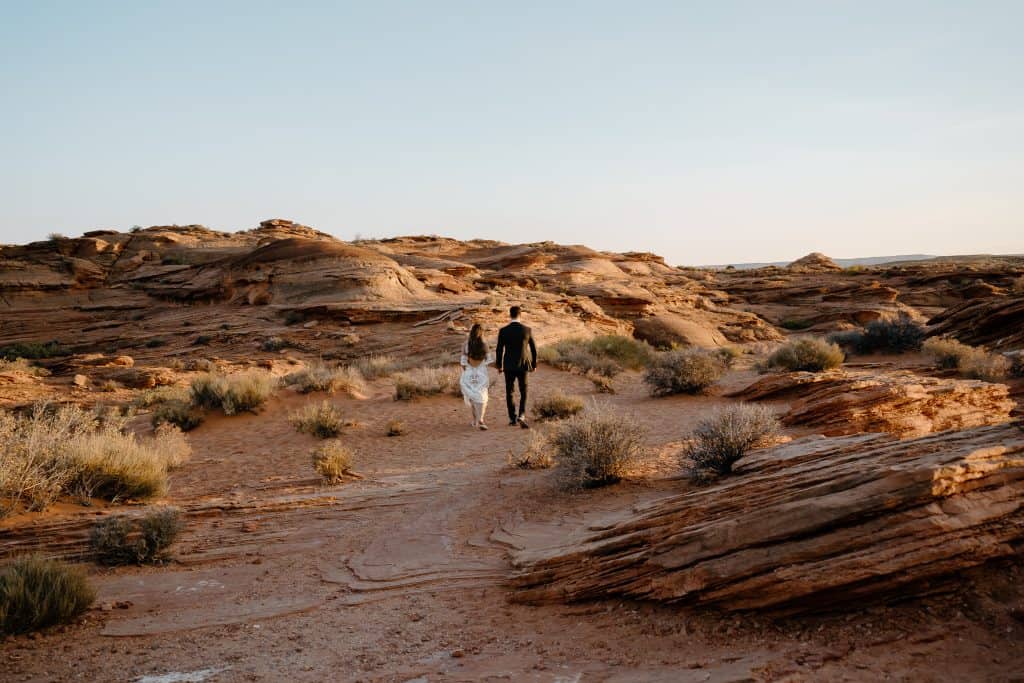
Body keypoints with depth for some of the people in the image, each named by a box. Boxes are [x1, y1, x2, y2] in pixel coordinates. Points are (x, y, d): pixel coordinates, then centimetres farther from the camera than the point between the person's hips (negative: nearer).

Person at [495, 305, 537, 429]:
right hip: (523, 366, 0)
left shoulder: (503, 331, -7)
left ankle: (512, 419, 14)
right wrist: (534, 365, 13)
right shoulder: (527, 330, -5)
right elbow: (533, 349, 0)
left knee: (509, 393, 13)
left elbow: (500, 350, -3)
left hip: (509, 366, 0)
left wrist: (499, 366, 10)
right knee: (523, 393, 10)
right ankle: (521, 416, -10)